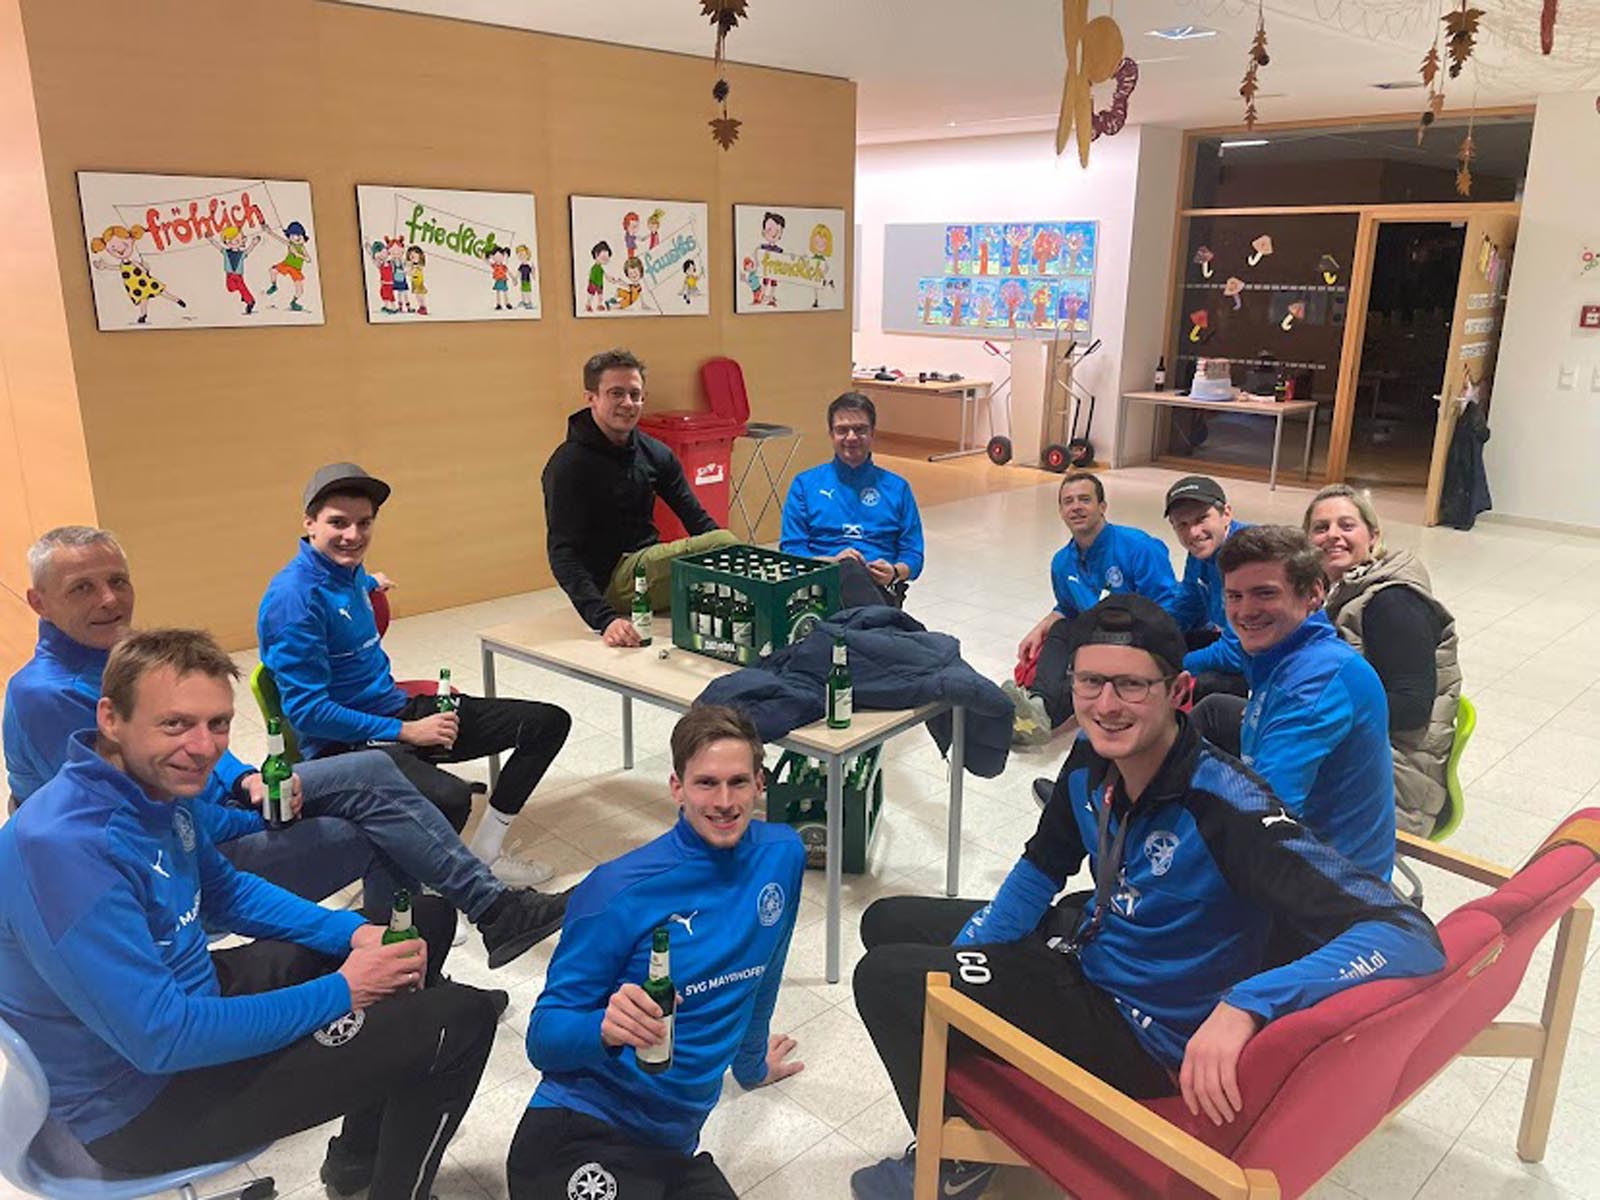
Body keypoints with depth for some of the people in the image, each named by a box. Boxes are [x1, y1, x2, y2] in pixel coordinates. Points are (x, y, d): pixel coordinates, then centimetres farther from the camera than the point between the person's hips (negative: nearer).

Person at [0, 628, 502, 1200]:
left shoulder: (157, 785, -4)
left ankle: (362, 1152, 26)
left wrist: (355, 933, -2)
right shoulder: (63, 850, -32)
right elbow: (161, 1039, -31)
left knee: (424, 921, 16)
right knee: (463, 1019, -15)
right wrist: (340, 992, -21)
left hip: (197, 998, 9)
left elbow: (223, 890, 12)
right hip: (141, 1105, -9)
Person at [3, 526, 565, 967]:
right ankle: (492, 909, 4)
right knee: (378, 836, -13)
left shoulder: (124, 652, 6)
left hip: (213, 807, 8)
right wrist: (256, 821, -14)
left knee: (371, 771, -5)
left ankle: (490, 904, -2)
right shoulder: (45, 696, -21)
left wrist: (245, 780, -5)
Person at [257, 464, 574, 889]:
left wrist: (368, 583, 40)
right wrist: (406, 732, -18)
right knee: (449, 798, -41)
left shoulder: (349, 571, 8)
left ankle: (485, 854, 11)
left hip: (397, 709, 10)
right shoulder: (294, 596, -19)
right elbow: (307, 710, -20)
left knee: (549, 722, 5)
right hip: (345, 743, -9)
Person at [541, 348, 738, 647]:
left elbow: (698, 520, 9)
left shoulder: (654, 453, 8)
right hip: (610, 581, -7)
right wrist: (604, 619, -34)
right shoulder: (569, 465, -12)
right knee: (723, 542, -25)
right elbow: (563, 555, -19)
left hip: (650, 564, 7)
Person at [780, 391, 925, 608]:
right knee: (850, 569, -41)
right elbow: (791, 550, 9)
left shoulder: (897, 488, 20)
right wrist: (831, 561, -11)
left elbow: (913, 554, 15)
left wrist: (895, 572, -10)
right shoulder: (805, 484, 18)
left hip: (879, 587, 2)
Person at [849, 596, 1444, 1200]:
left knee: (883, 978, -13)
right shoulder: (1093, 757, -12)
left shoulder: (1227, 807, -33)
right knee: (887, 922, 15)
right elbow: (1042, 867, 6)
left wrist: (1244, 1005, -51)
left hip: (1146, 1034, -7)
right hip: (1085, 946, 7)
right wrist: (958, 965, -2)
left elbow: (1411, 937, -39)